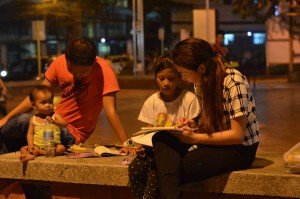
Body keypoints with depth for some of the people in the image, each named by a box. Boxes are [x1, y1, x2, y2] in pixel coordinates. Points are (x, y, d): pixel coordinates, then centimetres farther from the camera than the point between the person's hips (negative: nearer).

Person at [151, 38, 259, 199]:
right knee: (161, 138, -19)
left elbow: (237, 135, -19)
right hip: (216, 141, 8)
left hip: (239, 149, -8)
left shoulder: (233, 82, -19)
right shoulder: (202, 82, 4)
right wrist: (194, 125, -6)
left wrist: (195, 138, -19)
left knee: (175, 170, -27)